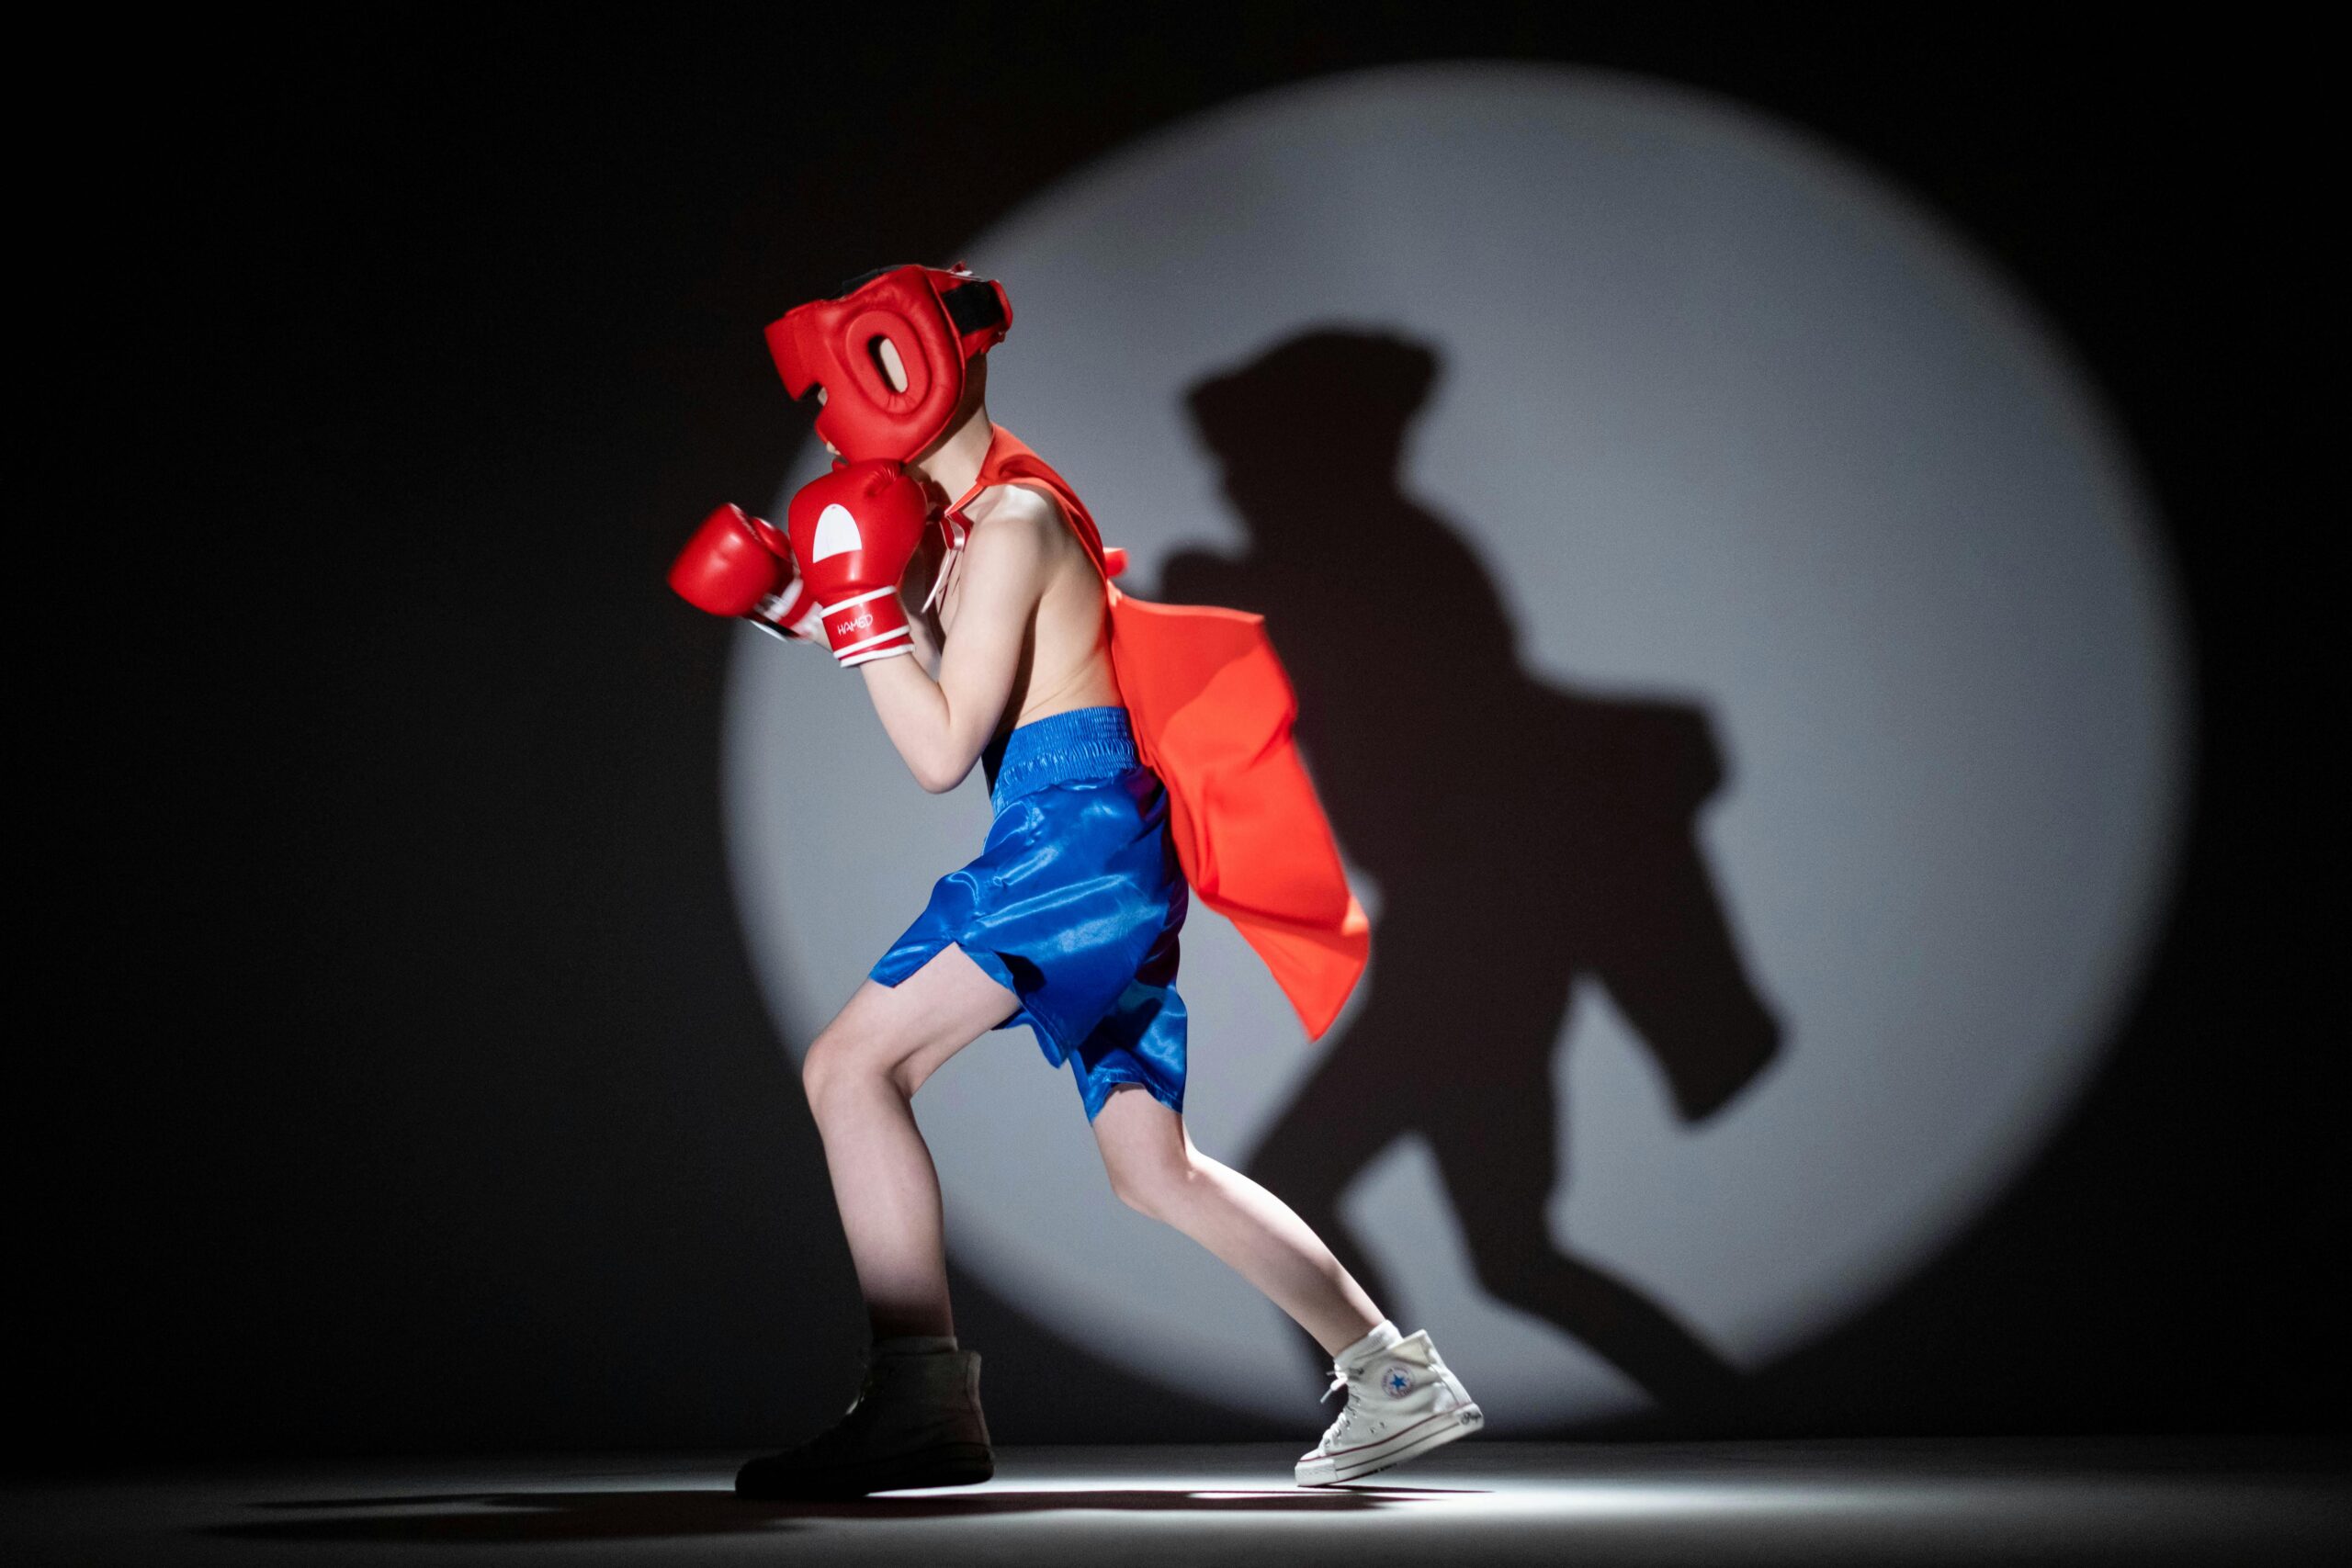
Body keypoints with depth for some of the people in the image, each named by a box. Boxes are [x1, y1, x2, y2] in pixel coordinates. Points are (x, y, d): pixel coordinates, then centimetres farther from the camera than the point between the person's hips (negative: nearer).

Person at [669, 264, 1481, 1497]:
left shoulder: (1010, 522, -12)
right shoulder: (968, 516, 18)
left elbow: (940, 752, -15)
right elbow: (950, 690, 26)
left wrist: (863, 601, -11)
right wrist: (806, 602, 19)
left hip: (1074, 838, -10)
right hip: (1103, 853, 10)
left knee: (851, 1064, -16)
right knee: (1155, 1172, 12)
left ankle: (920, 1398, -19)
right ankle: (1396, 1379, 17)